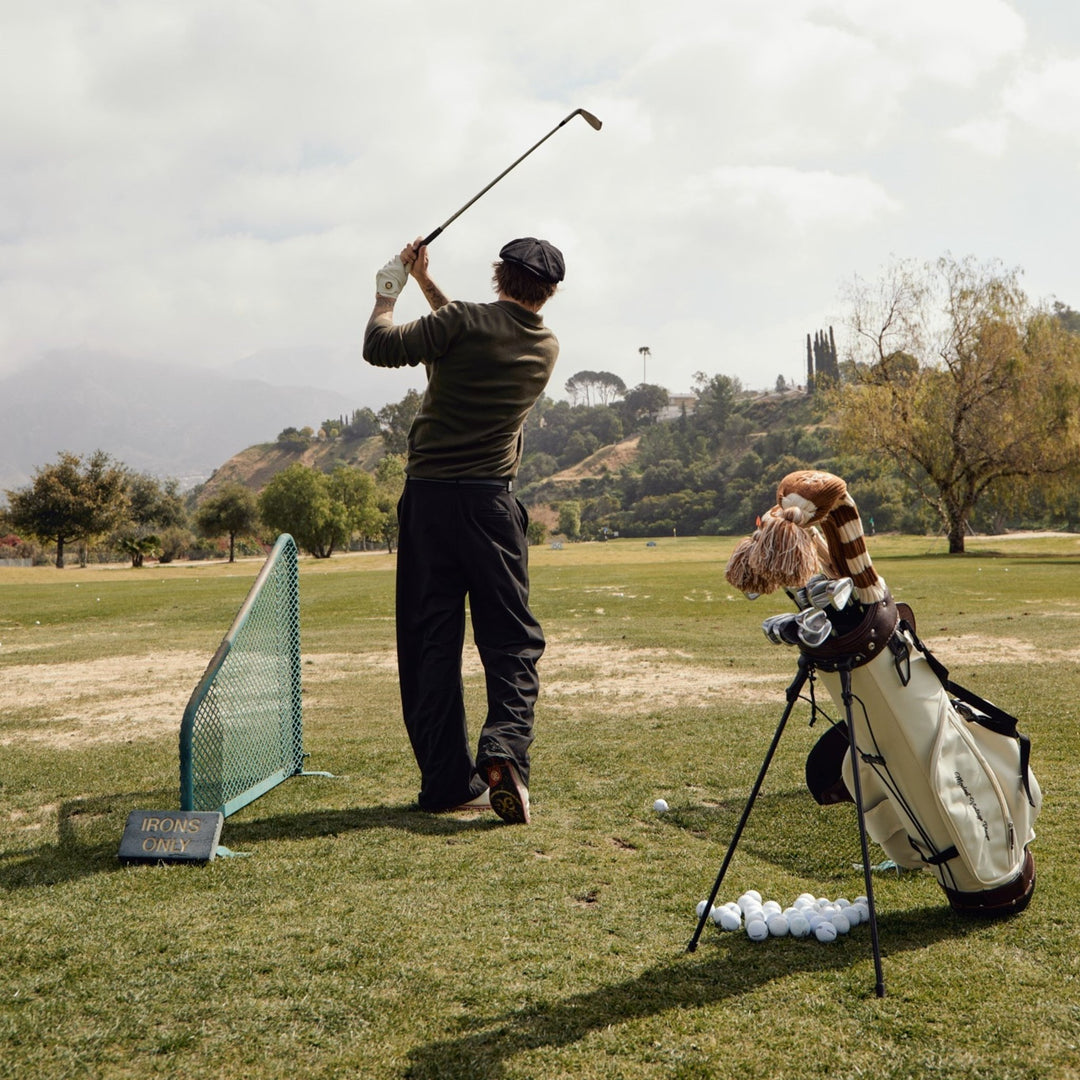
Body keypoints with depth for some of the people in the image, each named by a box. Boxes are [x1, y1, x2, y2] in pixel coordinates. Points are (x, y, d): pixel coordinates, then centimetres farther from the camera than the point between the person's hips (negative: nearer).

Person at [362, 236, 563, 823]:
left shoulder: (463, 322, -5)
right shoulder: (546, 348, 10)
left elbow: (380, 346, -4)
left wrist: (389, 291, 12)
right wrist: (426, 283, 28)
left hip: (428, 498, -1)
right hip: (491, 503, 1)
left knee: (430, 643, 4)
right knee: (512, 639, 6)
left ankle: (448, 780, 7)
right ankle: (504, 751, -16)